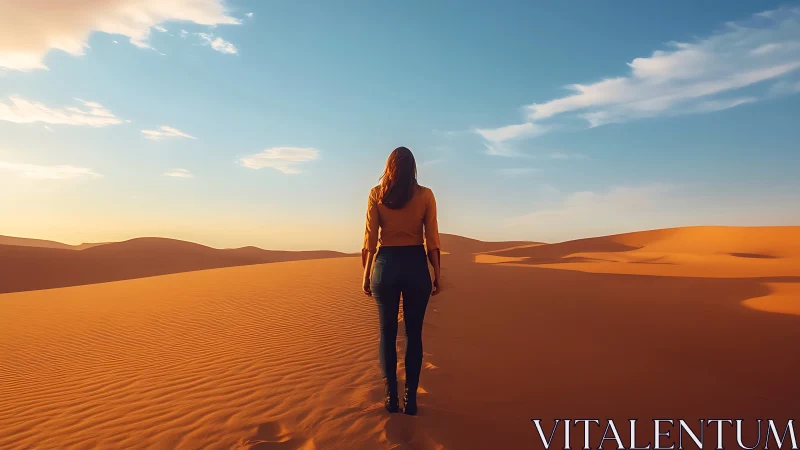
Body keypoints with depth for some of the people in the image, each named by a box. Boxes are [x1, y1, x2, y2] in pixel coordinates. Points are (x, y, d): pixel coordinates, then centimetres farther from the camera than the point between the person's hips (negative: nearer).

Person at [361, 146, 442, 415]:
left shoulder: (376, 194, 1)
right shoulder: (425, 195, 0)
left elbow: (370, 239, 0)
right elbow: (432, 239, -1)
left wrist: (366, 273, 7)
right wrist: (437, 274, 6)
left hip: (386, 265, 0)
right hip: (416, 265, 0)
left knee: (388, 333, 10)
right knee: (413, 334, 7)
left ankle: (391, 397, 15)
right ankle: (410, 398, 11)